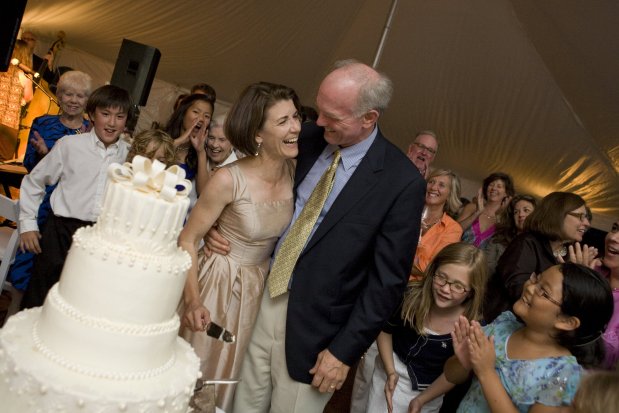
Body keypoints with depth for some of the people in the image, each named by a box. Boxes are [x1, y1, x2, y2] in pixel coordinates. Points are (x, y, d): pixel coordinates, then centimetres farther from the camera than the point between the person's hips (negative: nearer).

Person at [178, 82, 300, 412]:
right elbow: (188, 240, -16)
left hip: (261, 287, 4)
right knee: (196, 374, 16)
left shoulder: (296, 170, -10)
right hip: (218, 283, -4)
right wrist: (193, 300, -24)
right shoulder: (229, 180, -24)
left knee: (232, 373, 24)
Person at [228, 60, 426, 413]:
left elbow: (388, 280, -12)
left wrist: (345, 350, -10)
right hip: (264, 296, 5)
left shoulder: (402, 182, -16)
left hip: (314, 323, -4)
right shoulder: (307, 138, -2)